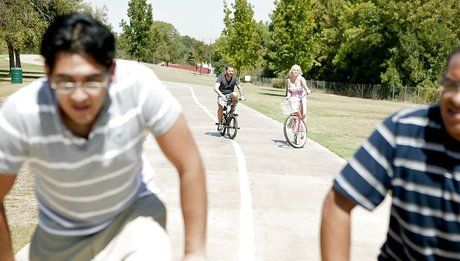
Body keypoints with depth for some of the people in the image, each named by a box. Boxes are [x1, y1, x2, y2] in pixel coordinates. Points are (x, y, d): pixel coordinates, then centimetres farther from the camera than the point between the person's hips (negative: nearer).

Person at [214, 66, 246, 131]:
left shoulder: (235, 78, -2)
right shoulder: (221, 78, -8)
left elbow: (239, 87, -13)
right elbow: (216, 88, -20)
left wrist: (242, 95, -33)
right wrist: (221, 95, -38)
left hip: (230, 96, 2)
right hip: (222, 96, -1)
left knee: (235, 94, -34)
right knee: (220, 107, -30)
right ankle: (219, 123, -10)